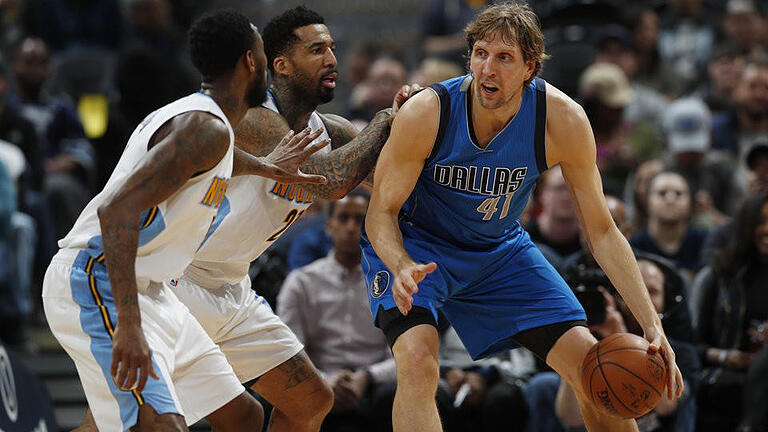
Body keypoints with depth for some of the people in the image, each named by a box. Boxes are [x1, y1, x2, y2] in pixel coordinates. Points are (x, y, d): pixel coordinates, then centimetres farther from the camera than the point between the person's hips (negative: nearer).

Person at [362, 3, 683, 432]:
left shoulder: (563, 120, -23)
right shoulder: (426, 114, -30)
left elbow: (602, 231, -13)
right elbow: (381, 212, -18)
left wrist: (652, 324, -21)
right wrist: (402, 267, -42)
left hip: (500, 248, 3)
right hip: (415, 246, -3)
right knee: (417, 363, -31)